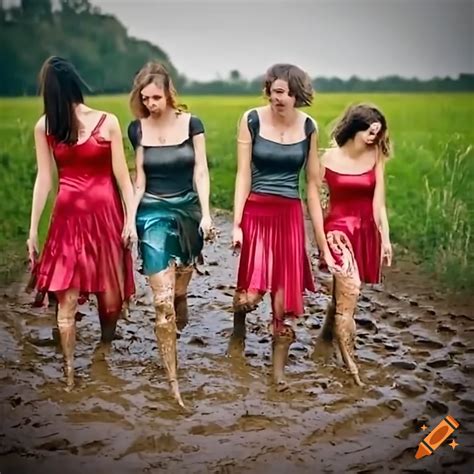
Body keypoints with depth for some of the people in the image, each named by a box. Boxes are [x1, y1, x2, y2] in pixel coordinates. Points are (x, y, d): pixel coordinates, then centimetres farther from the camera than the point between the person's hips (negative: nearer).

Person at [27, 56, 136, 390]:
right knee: (67, 299, 0)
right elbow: (44, 179, 1)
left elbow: (122, 175, -1)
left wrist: (130, 219, -5)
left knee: (111, 296, 5)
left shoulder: (108, 122, -2)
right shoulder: (45, 127, 1)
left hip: (105, 215, 0)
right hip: (68, 217, 0)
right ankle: (70, 371, 12)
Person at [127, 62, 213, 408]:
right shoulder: (138, 129, -1)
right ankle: (173, 379, -3)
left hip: (188, 209, 1)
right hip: (153, 213, -1)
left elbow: (201, 172, -3)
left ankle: (177, 336, 41)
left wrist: (206, 214, -12)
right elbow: (139, 179, 3)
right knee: (163, 299, -9)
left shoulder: (191, 123, -2)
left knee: (180, 291, 11)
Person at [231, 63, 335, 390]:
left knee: (286, 295, 4)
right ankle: (238, 329, 21)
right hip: (256, 212, -2)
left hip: (290, 216, 2)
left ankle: (279, 370, 22)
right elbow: (243, 175, -3)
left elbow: (312, 185, 7)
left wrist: (321, 237, 7)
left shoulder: (309, 127, 3)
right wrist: (236, 224, -9)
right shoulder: (251, 120, -3)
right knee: (250, 292, -16)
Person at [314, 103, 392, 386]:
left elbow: (379, 201, -3)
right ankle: (350, 365, -4)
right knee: (349, 292, -13)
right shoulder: (329, 157, -6)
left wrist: (385, 238, -6)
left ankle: (324, 342, 36)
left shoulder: (375, 157, -1)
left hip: (367, 232, 3)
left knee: (343, 295, 12)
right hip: (338, 229, -3)